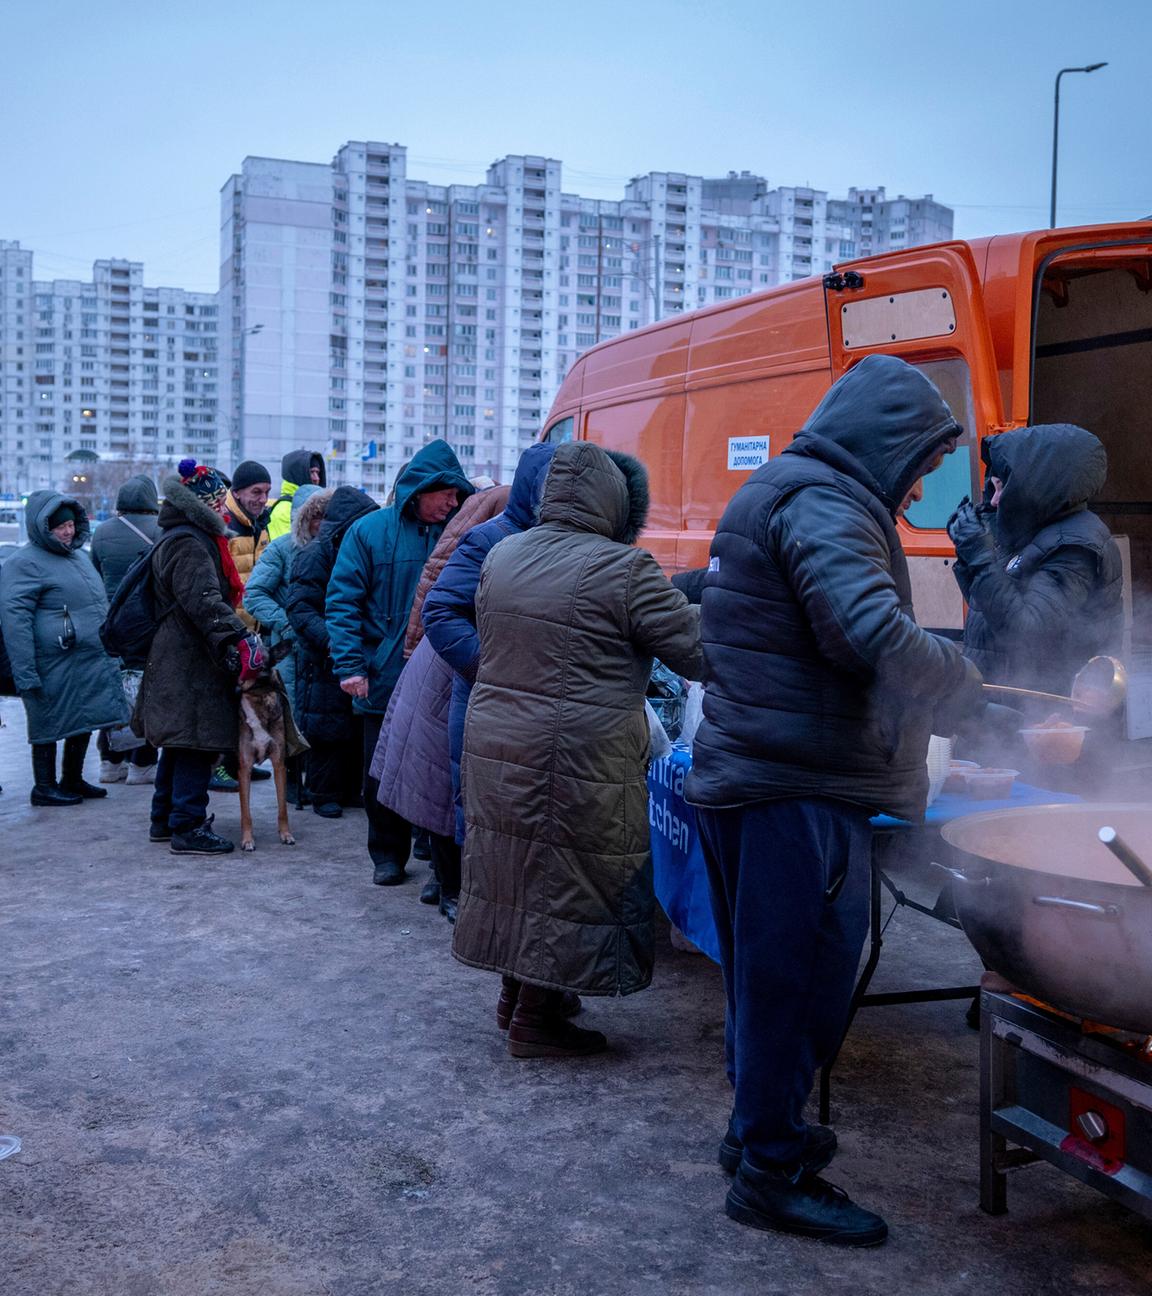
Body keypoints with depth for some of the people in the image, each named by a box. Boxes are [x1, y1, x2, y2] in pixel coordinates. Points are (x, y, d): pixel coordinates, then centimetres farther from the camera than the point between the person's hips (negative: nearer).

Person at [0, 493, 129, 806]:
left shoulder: (79, 555, 16)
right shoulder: (25, 563, -12)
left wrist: (106, 654, 24)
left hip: (91, 663, 8)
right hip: (55, 667, -8)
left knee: (85, 722, 14)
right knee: (51, 725, 3)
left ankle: (73, 780, 29)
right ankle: (44, 787, 15)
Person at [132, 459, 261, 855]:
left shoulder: (182, 539, 19)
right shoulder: (187, 544, -16)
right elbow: (204, 602, -27)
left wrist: (236, 635, 25)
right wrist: (239, 638, -32)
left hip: (181, 661, 11)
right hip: (191, 667, -11)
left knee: (180, 744, 18)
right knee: (196, 743, -6)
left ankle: (165, 819, 28)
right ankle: (188, 828, -1)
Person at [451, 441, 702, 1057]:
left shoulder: (501, 555, 7)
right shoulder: (623, 569, -15)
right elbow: (696, 650, -12)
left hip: (493, 745, 7)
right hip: (575, 761, -7)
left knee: (518, 867, 19)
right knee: (565, 878, 6)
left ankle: (516, 990, 34)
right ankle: (536, 1022, 16)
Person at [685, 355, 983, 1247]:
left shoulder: (783, 494, 19)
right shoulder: (824, 505, -15)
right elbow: (872, 633, -29)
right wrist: (960, 679, -11)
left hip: (748, 776, 11)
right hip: (803, 793, -10)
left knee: (766, 969, 20)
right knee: (799, 973, 0)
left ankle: (758, 1127, 35)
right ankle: (772, 1174, 12)